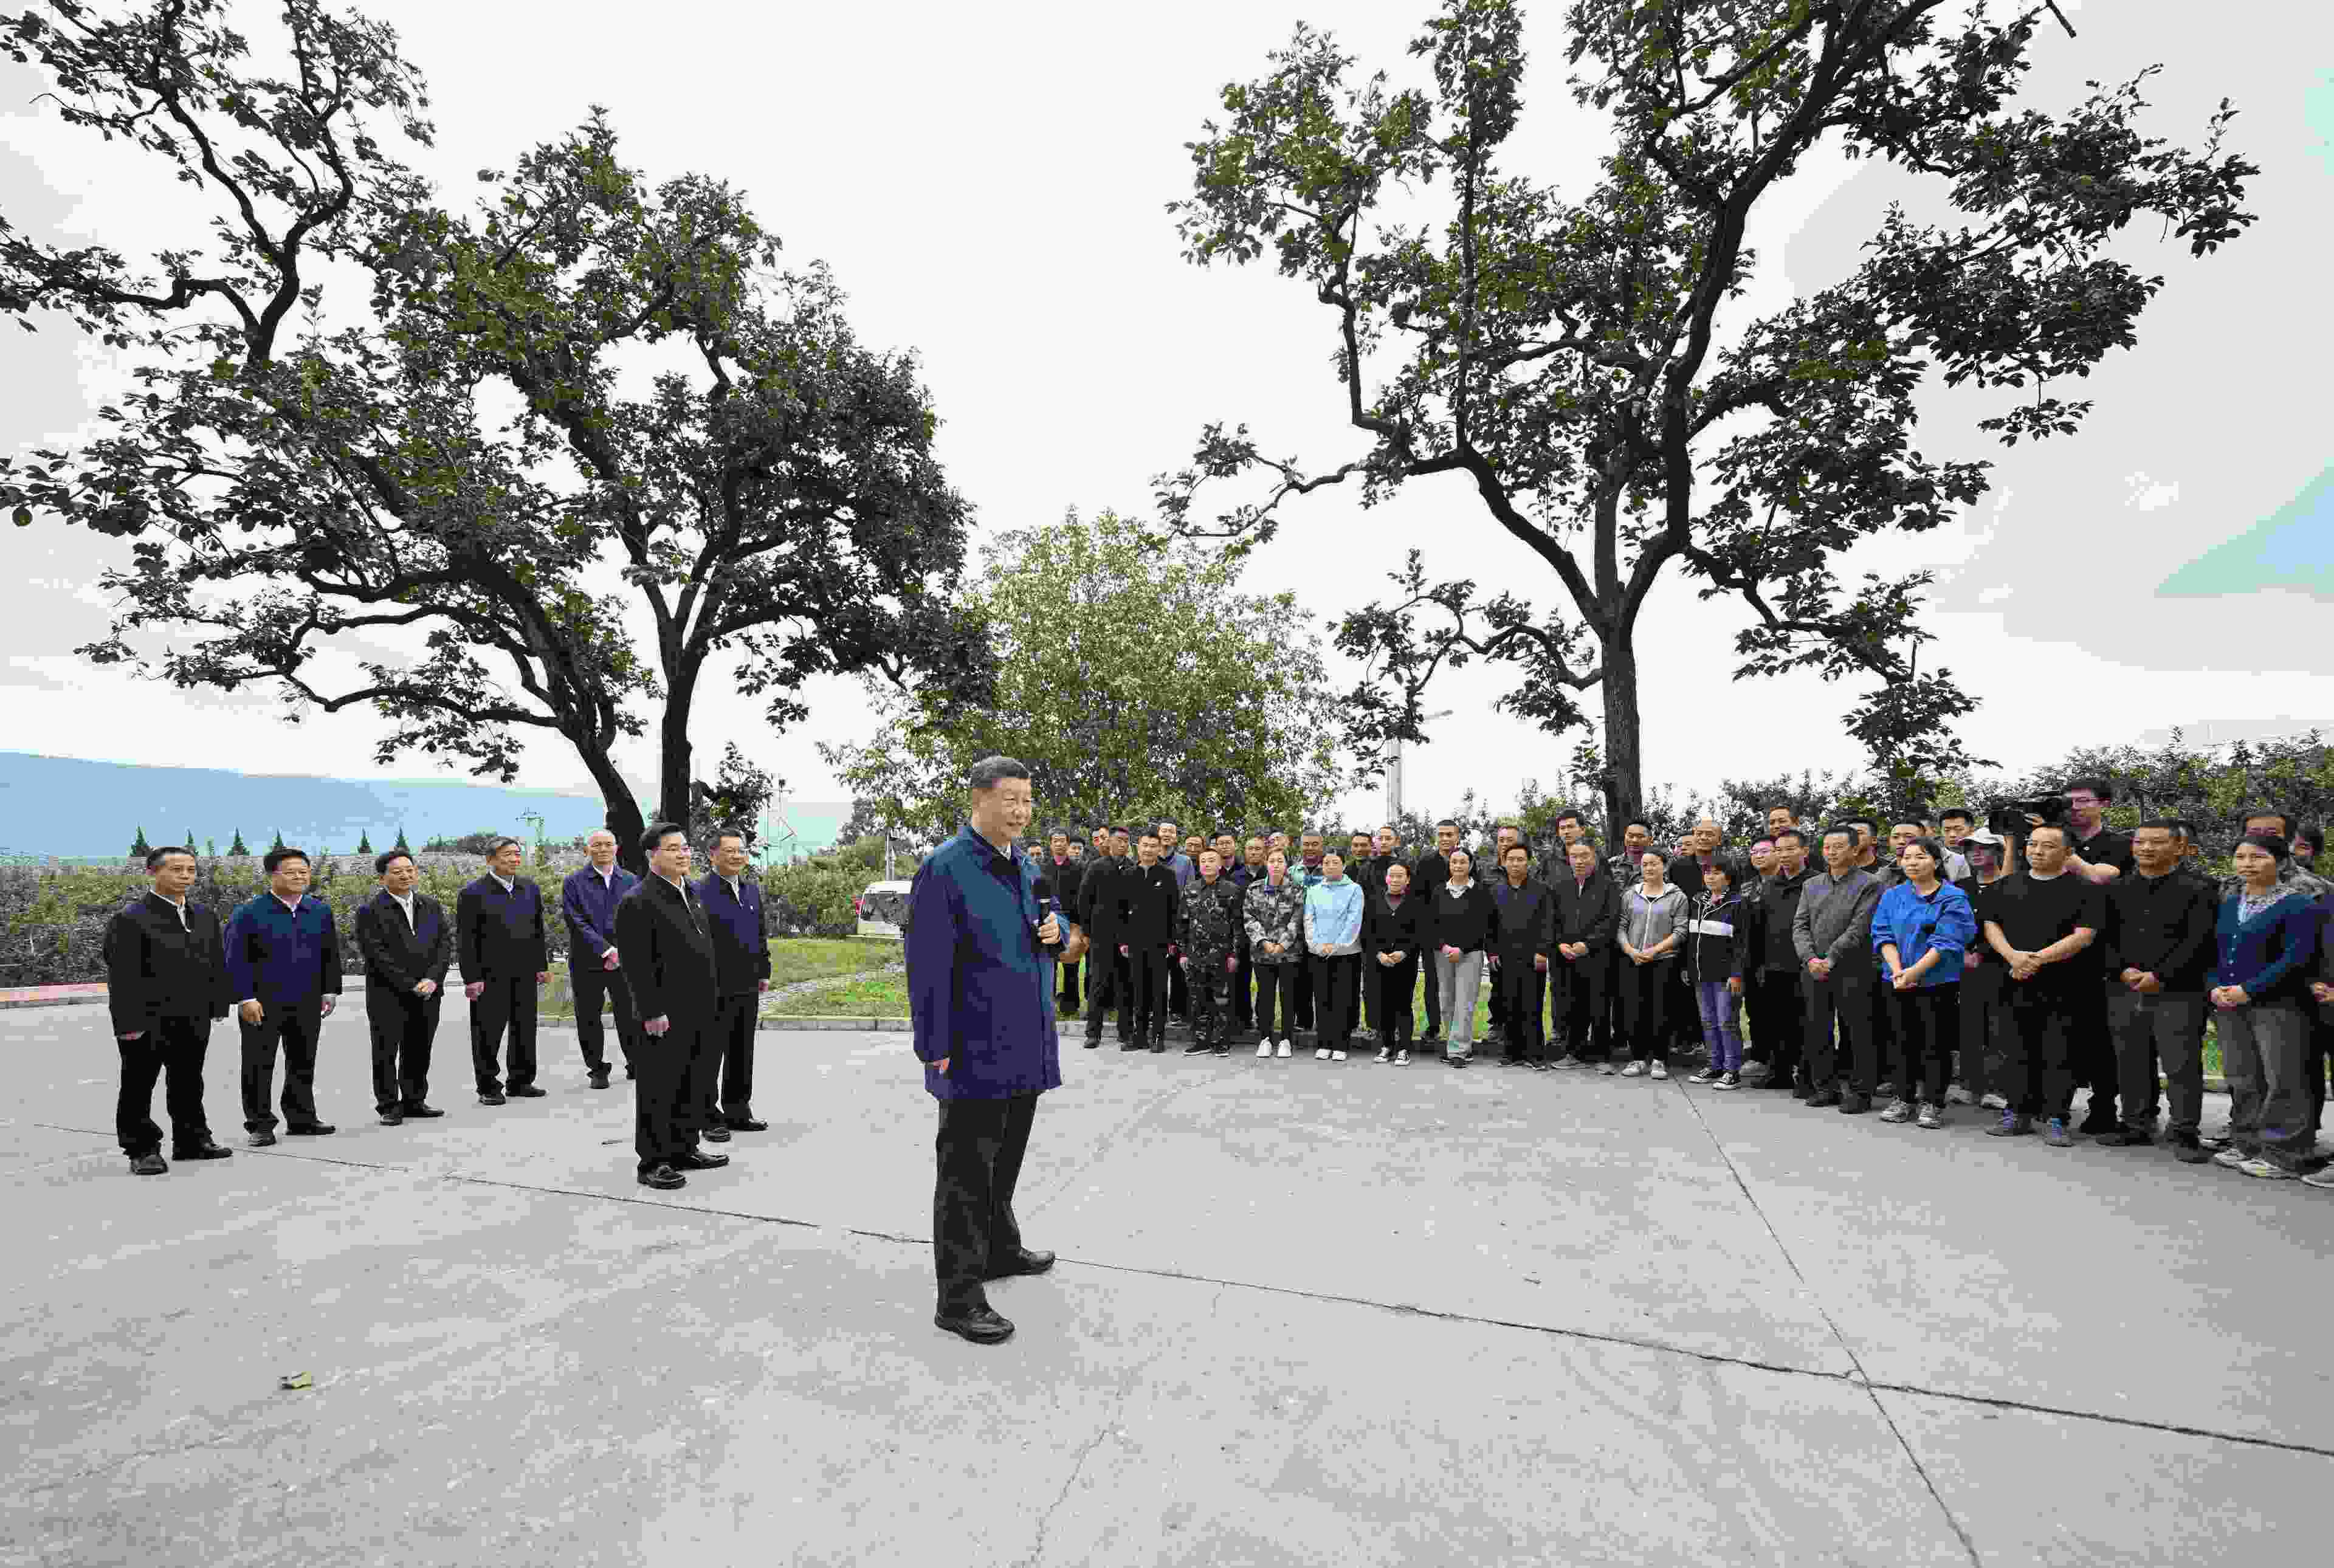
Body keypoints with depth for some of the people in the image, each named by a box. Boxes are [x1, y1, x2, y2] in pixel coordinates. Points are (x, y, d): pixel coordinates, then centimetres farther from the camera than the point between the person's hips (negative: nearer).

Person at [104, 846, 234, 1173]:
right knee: (139, 1087, 5)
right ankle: (143, 1150, 15)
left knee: (189, 1084, 15)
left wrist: (218, 1006, 8)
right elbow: (121, 976, -14)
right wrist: (128, 1023, -17)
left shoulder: (205, 917, 10)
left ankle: (192, 1141, 25)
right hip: (147, 1023, -5)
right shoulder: (130, 919, -10)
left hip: (195, 1021, 6)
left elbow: (217, 966, 13)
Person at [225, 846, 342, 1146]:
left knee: (303, 1064, 12)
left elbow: (331, 955, 11)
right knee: (259, 1065, 3)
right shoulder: (248, 914, -6)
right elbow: (235, 960, -8)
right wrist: (245, 998, -13)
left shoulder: (321, 911, 7)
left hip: (307, 1003, 4)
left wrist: (330, 991, 8)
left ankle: (302, 1118, 23)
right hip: (262, 1005, -4)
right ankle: (260, 1125, 14)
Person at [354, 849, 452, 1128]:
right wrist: (410, 985, -14)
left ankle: (414, 1101, 21)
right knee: (386, 1052, 3)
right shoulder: (370, 911, -5)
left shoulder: (431, 906, 10)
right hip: (388, 996, -4)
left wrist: (432, 979, -10)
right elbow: (377, 955, -11)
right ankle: (389, 1107, 13)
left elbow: (445, 943, 5)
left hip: (428, 993, 4)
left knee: (420, 1052, 10)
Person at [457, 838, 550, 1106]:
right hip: (490, 977, -5)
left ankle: (520, 1081, 23)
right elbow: (465, 940, -7)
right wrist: (472, 978, -12)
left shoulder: (531, 890, 11)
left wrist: (542, 965, 11)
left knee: (525, 1029, 10)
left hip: (525, 974, 5)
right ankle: (488, 1088, 13)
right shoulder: (473, 894, -5)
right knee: (488, 1032, 1)